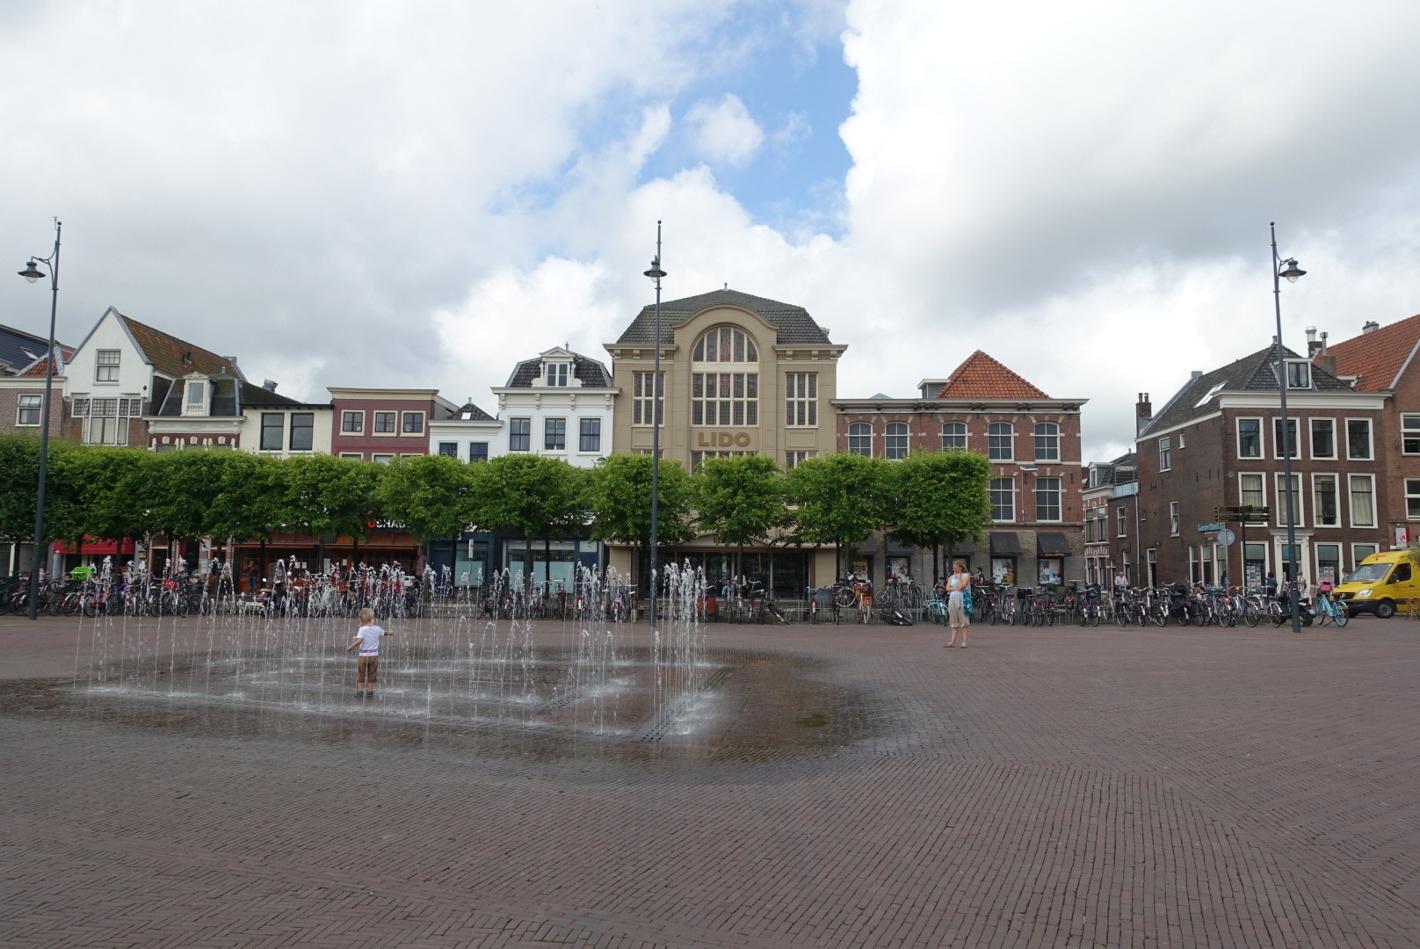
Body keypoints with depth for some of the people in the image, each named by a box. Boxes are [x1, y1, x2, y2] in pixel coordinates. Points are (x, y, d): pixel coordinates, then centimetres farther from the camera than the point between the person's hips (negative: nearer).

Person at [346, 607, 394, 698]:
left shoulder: (362, 629, -13)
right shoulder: (377, 629, 2)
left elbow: (359, 640, -28)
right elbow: (384, 633, 23)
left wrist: (350, 647, -21)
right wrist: (390, 634, 44)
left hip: (363, 655, -3)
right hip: (374, 655, 3)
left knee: (360, 674, 10)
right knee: (371, 675, 13)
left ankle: (359, 691, 8)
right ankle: (370, 692, 14)